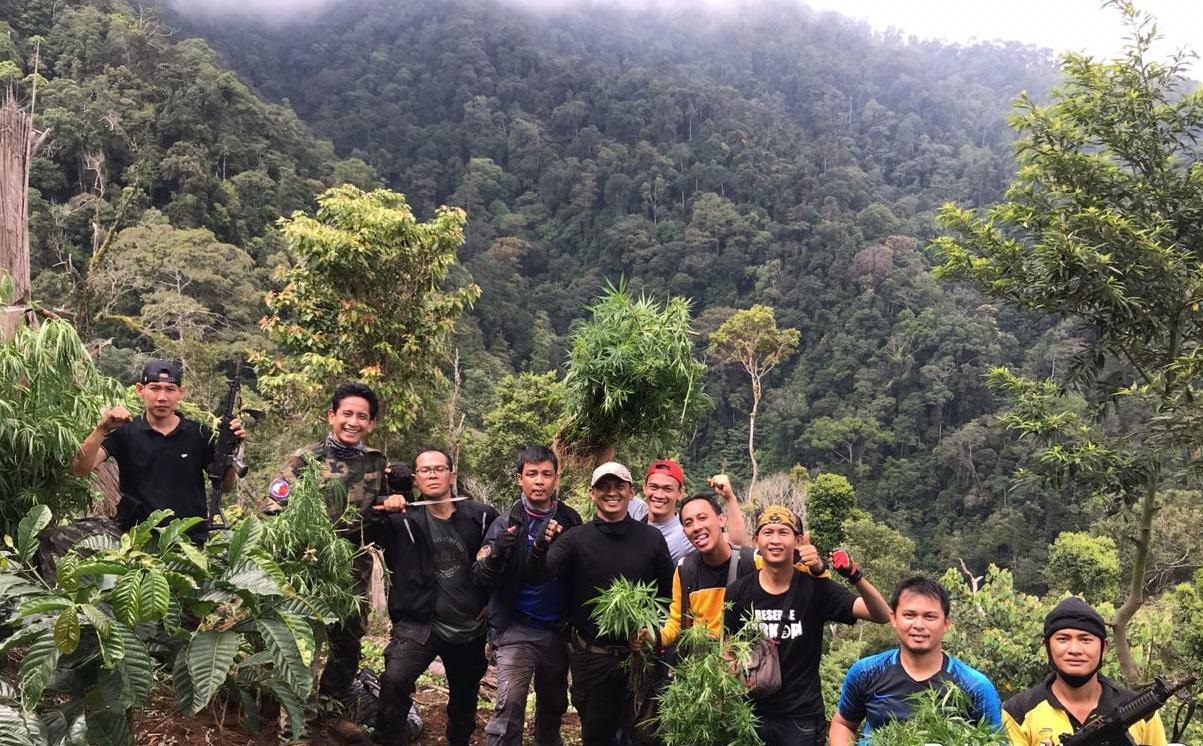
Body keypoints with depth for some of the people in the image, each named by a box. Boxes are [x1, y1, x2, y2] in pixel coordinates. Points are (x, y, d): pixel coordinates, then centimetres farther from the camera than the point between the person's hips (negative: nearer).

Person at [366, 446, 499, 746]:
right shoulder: (403, 519, -6)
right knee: (394, 680, -28)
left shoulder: (480, 516, -2)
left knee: (465, 698, 19)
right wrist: (380, 510, -36)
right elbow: (363, 533, -18)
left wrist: (490, 602, 4)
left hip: (470, 628, 3)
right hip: (419, 624, -2)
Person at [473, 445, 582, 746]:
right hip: (517, 628, -3)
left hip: (557, 630, 3)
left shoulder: (571, 521, 1)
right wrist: (497, 552, -29)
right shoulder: (506, 523, -6)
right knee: (510, 702, -16)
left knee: (554, 705, 18)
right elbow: (481, 577, -12)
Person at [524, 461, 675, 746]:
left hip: (640, 655, 1)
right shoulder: (574, 539, -4)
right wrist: (540, 547, -35)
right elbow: (536, 579, -16)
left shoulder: (651, 538, -2)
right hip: (591, 658, 0)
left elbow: (668, 594, 3)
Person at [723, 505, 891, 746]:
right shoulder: (738, 592, -4)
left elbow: (882, 616, -13)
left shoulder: (815, 588, -7)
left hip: (802, 717, -1)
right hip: (750, 712, 1)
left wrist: (856, 577, -30)